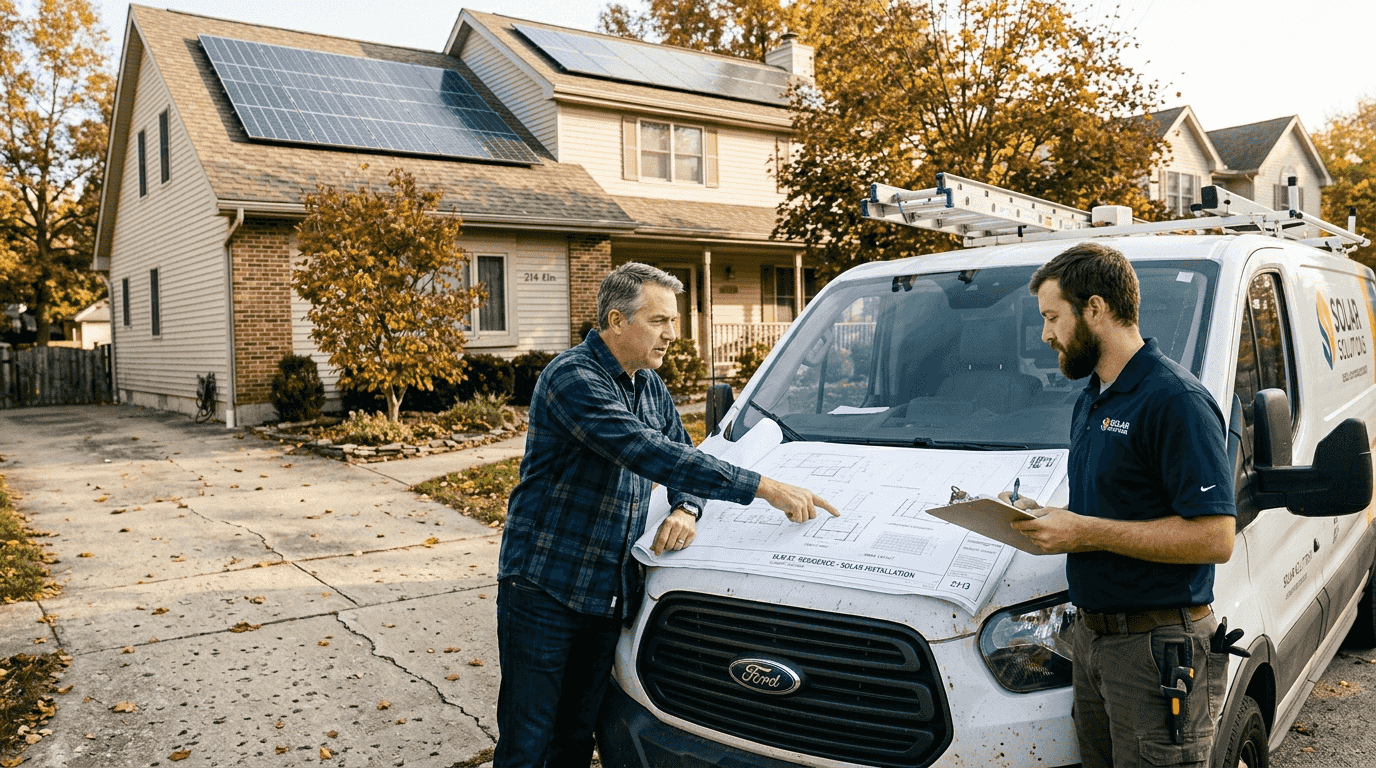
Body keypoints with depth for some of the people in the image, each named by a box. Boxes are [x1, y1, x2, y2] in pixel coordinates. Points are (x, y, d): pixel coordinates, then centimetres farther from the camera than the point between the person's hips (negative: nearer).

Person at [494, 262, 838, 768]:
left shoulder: (650, 386, 10)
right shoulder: (572, 378, -18)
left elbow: (682, 456, 15)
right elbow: (649, 454, -29)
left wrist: (685, 509, -10)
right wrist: (763, 488, -31)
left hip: (611, 594, 7)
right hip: (544, 588, -7)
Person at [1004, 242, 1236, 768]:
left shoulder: (1176, 400, -17)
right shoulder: (1091, 400, 13)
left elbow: (1214, 538, -22)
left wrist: (1088, 532, -21)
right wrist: (1043, 516, 4)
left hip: (1158, 648, -9)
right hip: (1091, 636, 9)